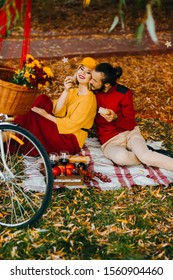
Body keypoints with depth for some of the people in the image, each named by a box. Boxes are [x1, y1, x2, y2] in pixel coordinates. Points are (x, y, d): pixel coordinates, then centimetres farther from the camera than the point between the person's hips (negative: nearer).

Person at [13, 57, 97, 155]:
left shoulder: (89, 98, -14)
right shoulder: (73, 90, 10)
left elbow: (71, 125, -18)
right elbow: (57, 112, -2)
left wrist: (46, 115, -15)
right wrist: (66, 91, -14)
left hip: (71, 140, -7)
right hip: (61, 129, 7)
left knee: (34, 117, -20)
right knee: (42, 99, -9)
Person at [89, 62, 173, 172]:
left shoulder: (123, 93, -10)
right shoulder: (92, 92, -2)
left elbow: (130, 124, -6)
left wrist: (116, 118, -28)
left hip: (130, 133, -1)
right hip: (110, 140, 1)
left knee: (146, 156, -33)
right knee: (120, 157, -36)